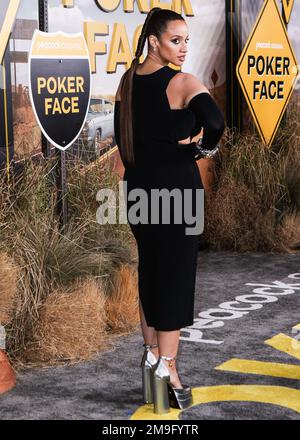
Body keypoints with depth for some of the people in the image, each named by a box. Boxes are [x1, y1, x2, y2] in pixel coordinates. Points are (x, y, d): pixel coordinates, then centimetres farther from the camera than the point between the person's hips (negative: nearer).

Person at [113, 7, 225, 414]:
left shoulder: (128, 82, 6)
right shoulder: (183, 83, -15)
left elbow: (121, 136, 12)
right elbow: (215, 121, -31)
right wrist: (205, 145, -10)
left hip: (138, 186, 7)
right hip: (176, 187, -6)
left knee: (149, 272, 17)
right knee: (175, 276, 0)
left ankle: (152, 354, 27)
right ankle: (166, 370, 4)